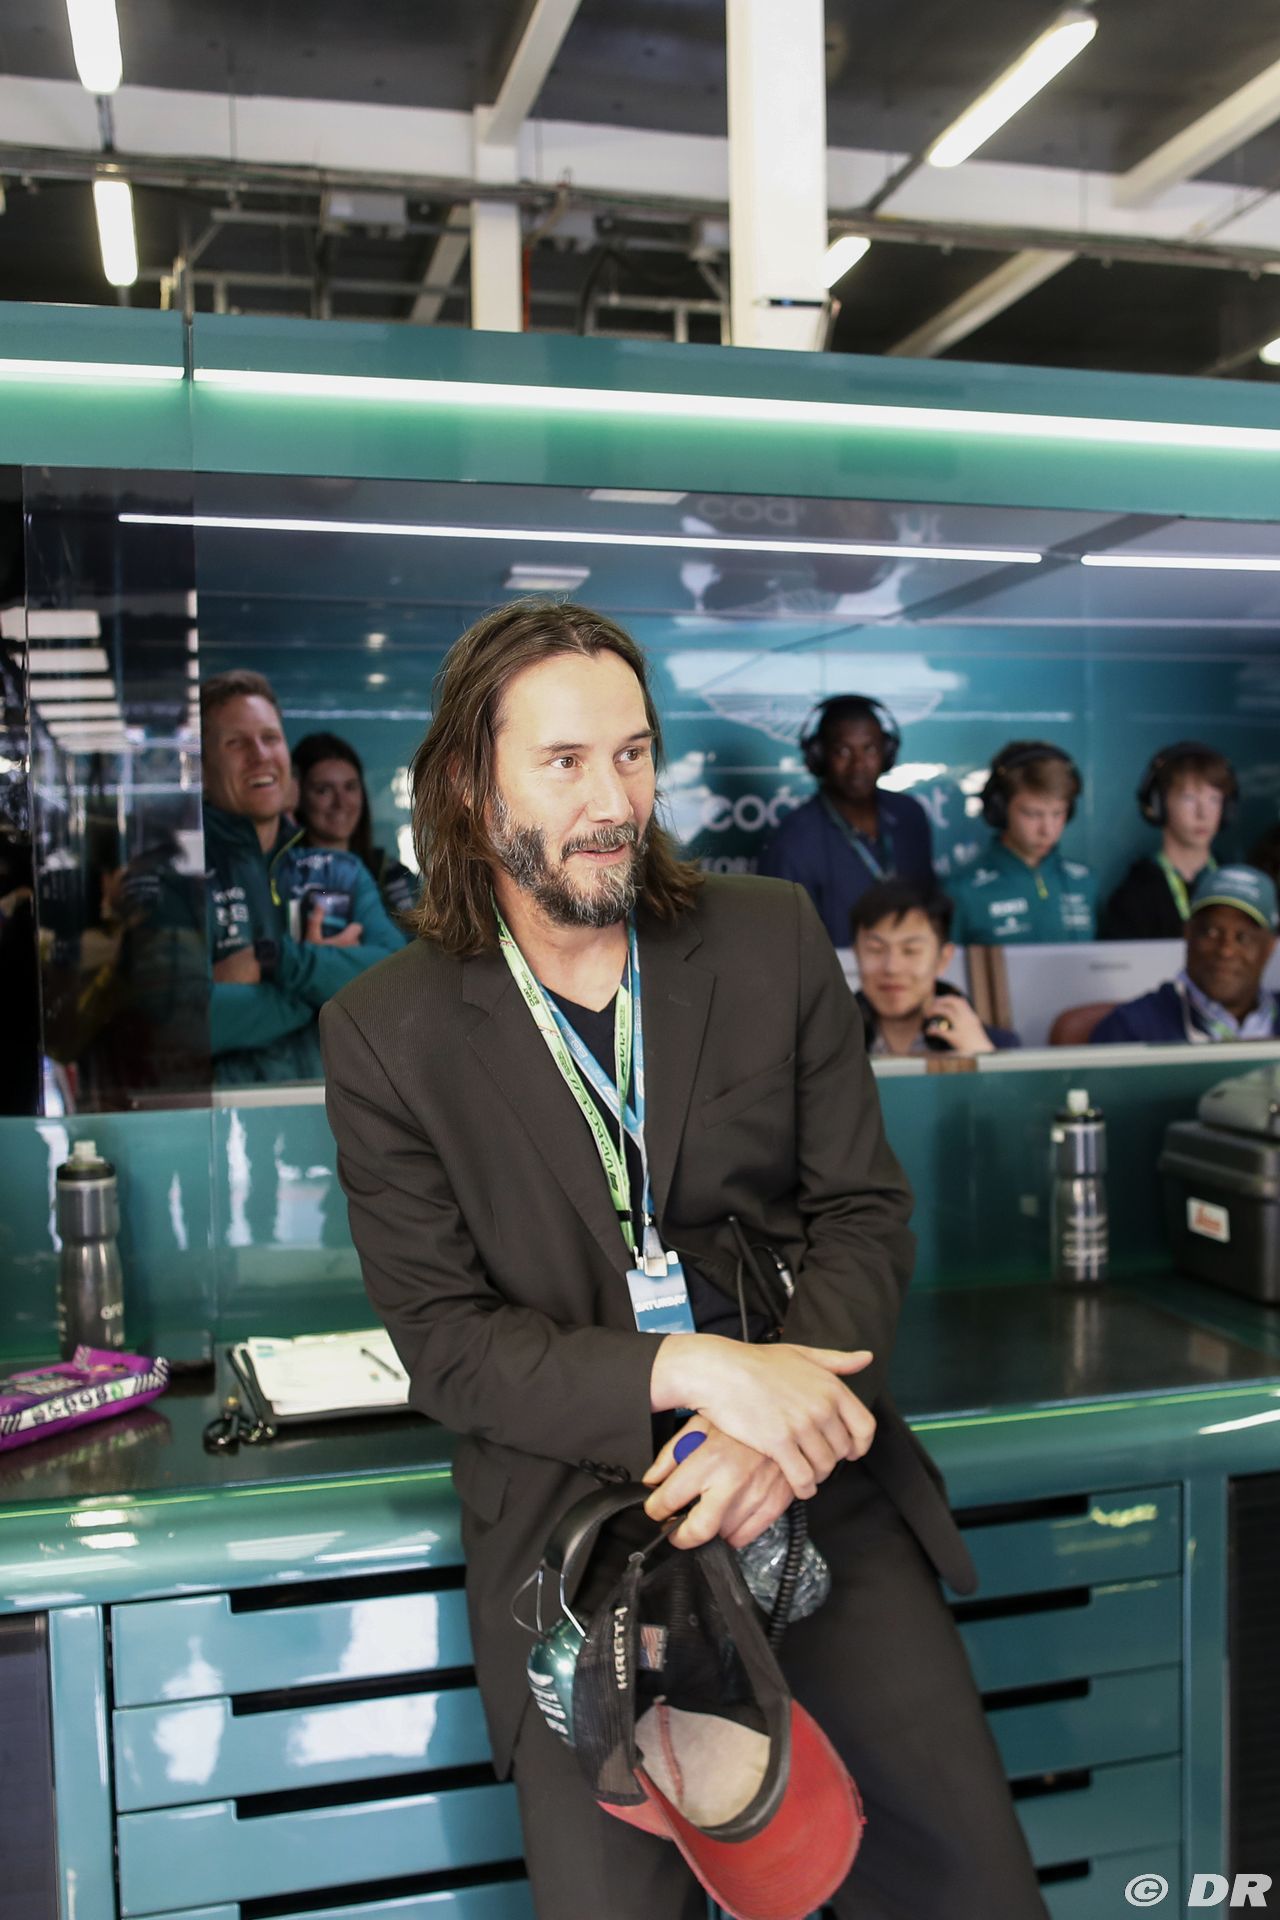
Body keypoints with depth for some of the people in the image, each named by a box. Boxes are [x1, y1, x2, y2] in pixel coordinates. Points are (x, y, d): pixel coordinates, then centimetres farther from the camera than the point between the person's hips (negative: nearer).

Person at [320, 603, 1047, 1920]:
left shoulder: (774, 941, 3)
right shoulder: (385, 1033, -4)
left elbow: (862, 1216, 3)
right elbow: (445, 1344, -6)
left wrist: (777, 1432, -15)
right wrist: (694, 1371, -21)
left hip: (813, 1483, 2)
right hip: (572, 1507, -1)